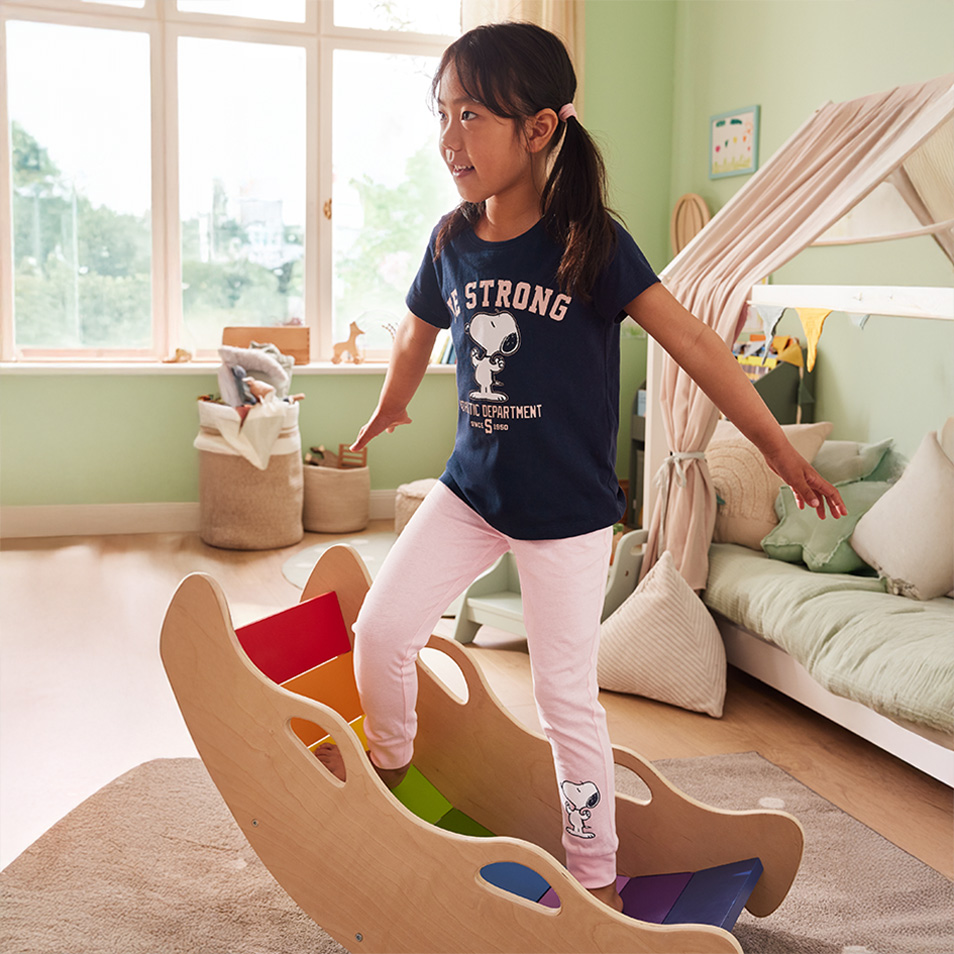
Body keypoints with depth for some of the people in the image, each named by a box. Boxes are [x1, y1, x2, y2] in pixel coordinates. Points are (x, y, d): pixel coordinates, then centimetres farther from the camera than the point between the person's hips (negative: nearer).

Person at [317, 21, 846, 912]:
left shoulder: (589, 242, -16)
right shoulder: (452, 241, -2)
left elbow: (693, 343, -14)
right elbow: (415, 338, 18)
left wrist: (779, 449, -13)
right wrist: (385, 414, 34)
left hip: (566, 506, -4)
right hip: (471, 486, 5)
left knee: (566, 692, 4)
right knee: (380, 629, 1)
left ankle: (596, 874, 23)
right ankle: (390, 758, 33)